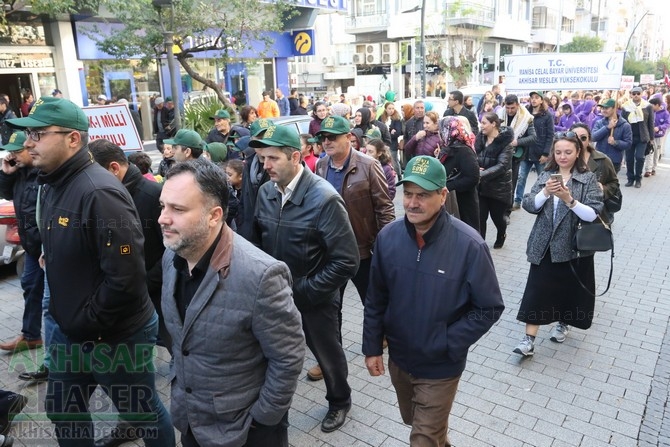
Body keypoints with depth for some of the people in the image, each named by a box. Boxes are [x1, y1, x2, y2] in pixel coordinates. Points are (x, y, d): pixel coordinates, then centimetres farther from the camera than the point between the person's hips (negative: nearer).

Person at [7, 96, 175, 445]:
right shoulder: (52, 186, 5)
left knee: (143, 414, 14)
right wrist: (64, 315, 9)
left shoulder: (100, 193, -26)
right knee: (62, 412, 25)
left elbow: (126, 277, -29)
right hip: (70, 331, 9)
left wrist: (88, 322, -16)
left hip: (118, 336, -9)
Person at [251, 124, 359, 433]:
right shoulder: (266, 192, -4)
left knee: (328, 354, 18)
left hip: (314, 299, -4)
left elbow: (346, 262, -24)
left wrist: (302, 290, -20)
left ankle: (339, 402, 46)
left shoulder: (324, 199, -24)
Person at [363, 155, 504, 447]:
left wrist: (446, 344, -18)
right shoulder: (388, 237, -12)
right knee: (414, 422, 28)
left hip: (440, 366, -4)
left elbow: (490, 308, -14)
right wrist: (372, 347, 1)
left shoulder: (468, 245, -23)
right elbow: (376, 299, -1)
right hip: (398, 359, 5)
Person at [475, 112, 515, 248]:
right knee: (480, 218, -3)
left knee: (497, 216, 14)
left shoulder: (505, 142, -15)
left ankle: (501, 234, 46)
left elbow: (501, 166, -23)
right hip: (481, 186, 4)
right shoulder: (480, 138, 1)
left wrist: (482, 174, -31)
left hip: (499, 186, -3)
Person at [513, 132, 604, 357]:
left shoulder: (588, 178, -5)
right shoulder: (545, 175, 4)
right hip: (545, 245, 2)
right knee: (536, 290, -2)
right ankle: (529, 339, 3)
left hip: (574, 246, -1)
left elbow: (593, 214, -14)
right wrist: (545, 192, -21)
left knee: (570, 288, 14)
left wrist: (569, 199, -26)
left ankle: (563, 323, 41)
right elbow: (528, 205, -4)